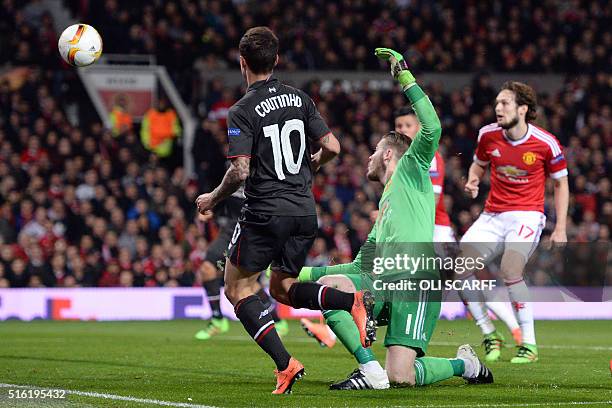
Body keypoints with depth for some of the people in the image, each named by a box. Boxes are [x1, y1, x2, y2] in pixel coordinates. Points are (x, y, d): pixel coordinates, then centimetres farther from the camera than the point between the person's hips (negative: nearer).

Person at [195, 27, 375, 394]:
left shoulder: (243, 112, -11)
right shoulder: (300, 98, 6)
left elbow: (240, 171, -17)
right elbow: (332, 147, 4)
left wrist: (212, 199, 0)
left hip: (265, 214, -6)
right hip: (305, 212, 6)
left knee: (239, 289, 8)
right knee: (282, 287, 19)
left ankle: (285, 364, -9)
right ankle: (354, 301, -8)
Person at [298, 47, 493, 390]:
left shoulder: (411, 170, 12)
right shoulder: (385, 202, 32)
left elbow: (432, 129, -9)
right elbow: (362, 265, 33)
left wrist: (405, 76, -8)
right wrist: (305, 273, 31)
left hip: (416, 282, -8)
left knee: (401, 377, -18)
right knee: (327, 285, -20)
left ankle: (465, 365, 12)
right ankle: (371, 371, -17)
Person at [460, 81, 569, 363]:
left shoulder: (546, 143, -10)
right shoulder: (488, 135, 0)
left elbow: (561, 183, 3)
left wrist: (560, 229, -2)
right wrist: (472, 182, -5)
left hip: (526, 215, -5)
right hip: (492, 216, 5)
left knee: (509, 271, -28)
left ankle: (529, 344, -15)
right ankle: (490, 335, 3)